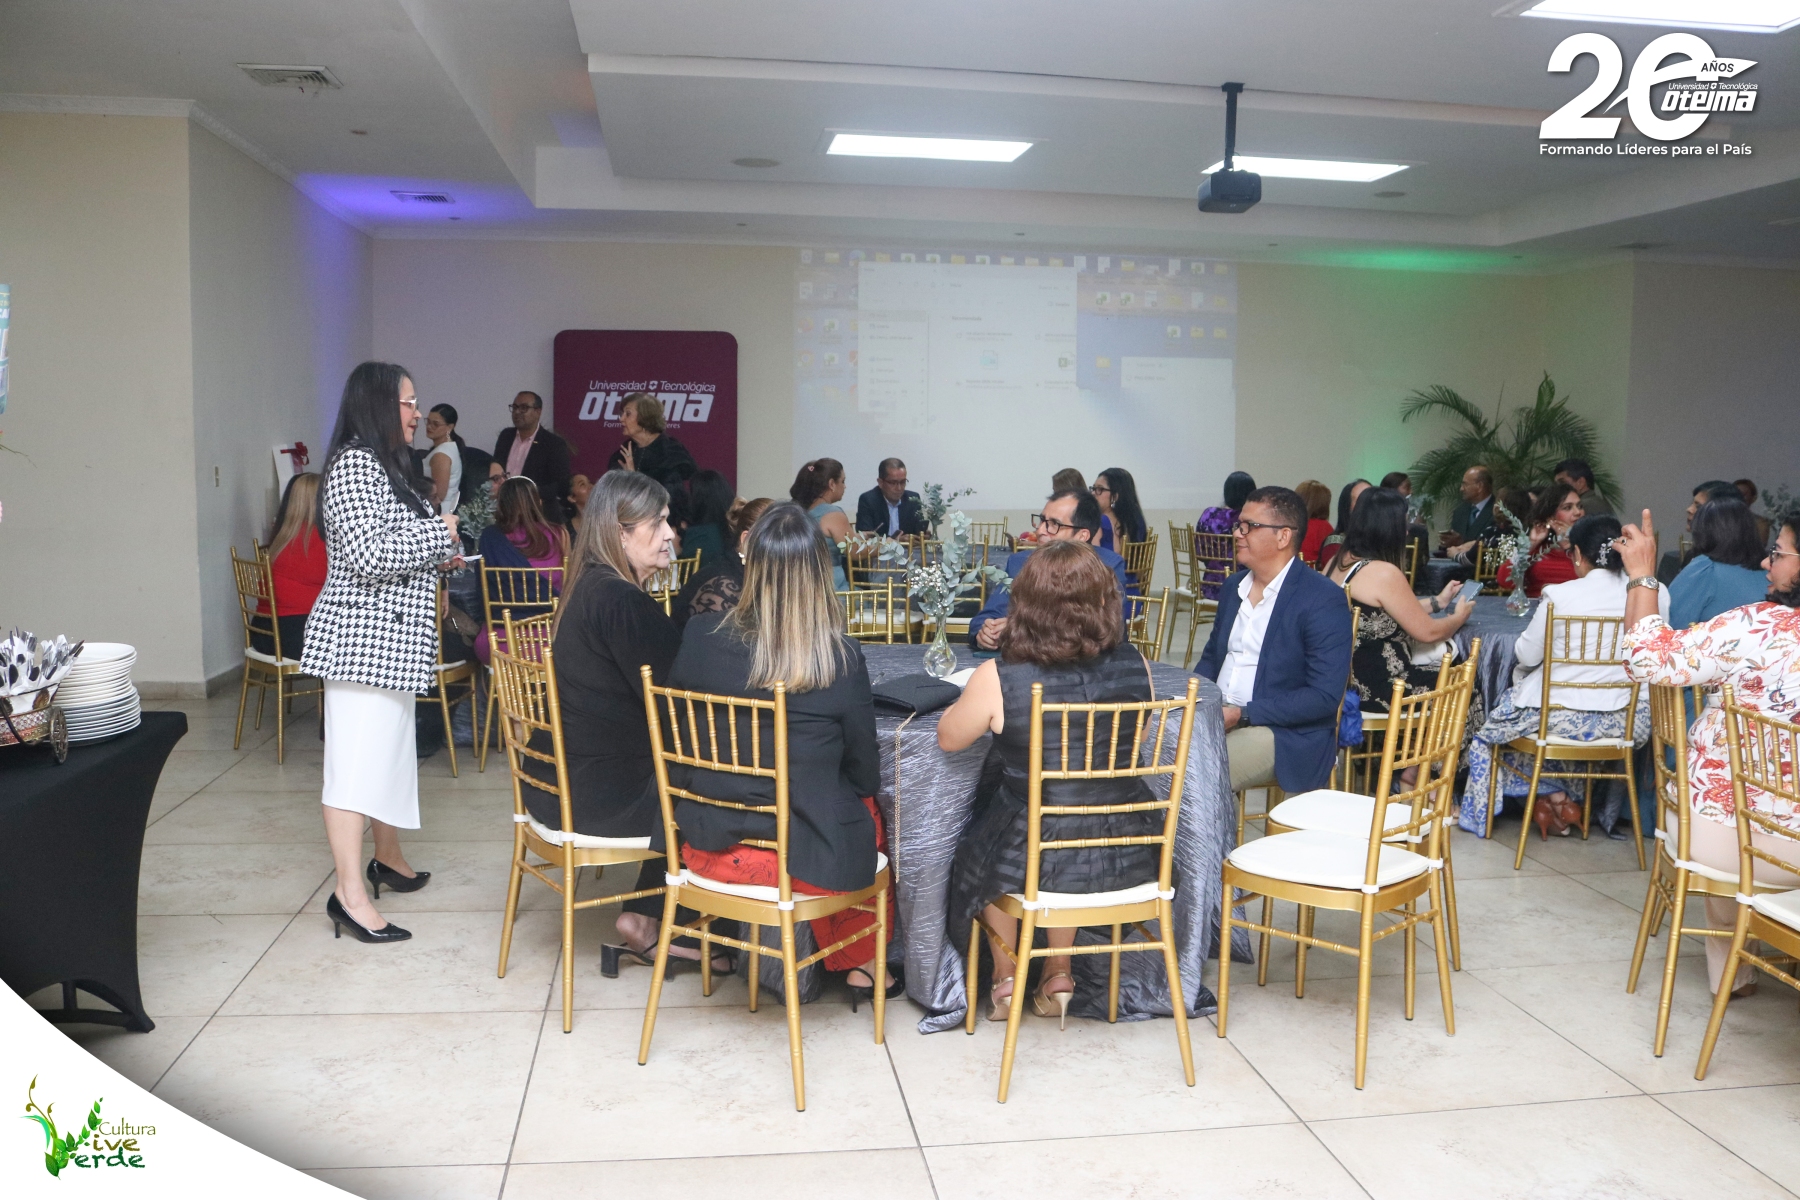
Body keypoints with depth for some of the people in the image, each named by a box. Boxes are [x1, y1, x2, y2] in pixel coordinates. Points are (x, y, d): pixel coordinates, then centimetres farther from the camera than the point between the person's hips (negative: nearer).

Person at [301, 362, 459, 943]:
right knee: (356, 760, -9)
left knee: (391, 749, 18)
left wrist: (437, 555, 13)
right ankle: (350, 894, -7)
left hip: (392, 639, 10)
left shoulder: (386, 466, 17)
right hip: (361, 638, -10)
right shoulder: (355, 463, -14)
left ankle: (388, 857, 32)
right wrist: (439, 533, -13)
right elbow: (368, 555, -24)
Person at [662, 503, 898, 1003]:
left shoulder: (700, 635, -11)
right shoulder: (842, 659, -18)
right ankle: (861, 961, 43)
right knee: (875, 814, 31)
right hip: (808, 859, -3)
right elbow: (865, 776, -4)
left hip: (710, 848, 3)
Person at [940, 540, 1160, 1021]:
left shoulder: (998, 679, -20)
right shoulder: (1134, 666, -10)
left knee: (978, 848, 32)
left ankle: (1006, 977, 44)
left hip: (1035, 861, -3)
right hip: (1126, 858, 3)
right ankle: (1059, 974, 43)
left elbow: (948, 738, -2)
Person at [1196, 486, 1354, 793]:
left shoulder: (1324, 600, -11)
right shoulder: (1233, 587, 13)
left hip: (1285, 734, -7)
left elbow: (1325, 696, -17)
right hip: (1215, 717, 7)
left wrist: (1242, 715, -21)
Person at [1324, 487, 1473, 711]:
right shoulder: (1384, 573, -20)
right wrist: (1460, 616, 10)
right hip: (1375, 691, -8)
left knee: (1435, 671, 25)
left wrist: (1437, 601, 27)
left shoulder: (1337, 563, 6)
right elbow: (1428, 632, -10)